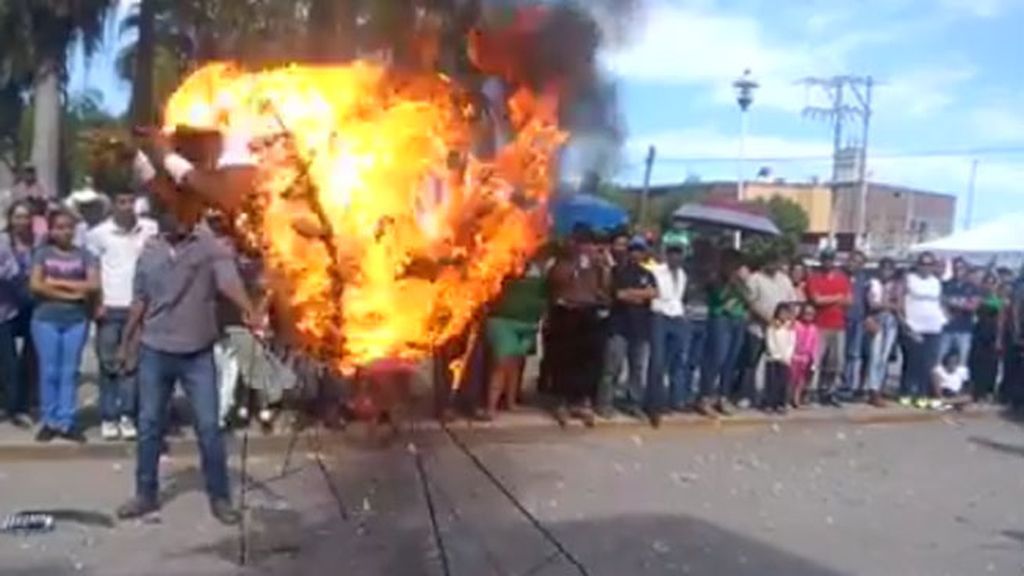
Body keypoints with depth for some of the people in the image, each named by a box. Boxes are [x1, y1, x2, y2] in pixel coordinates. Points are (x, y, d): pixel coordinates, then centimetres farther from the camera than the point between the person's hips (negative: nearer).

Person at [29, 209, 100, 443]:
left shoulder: (83, 255, 5)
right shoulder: (42, 253, 4)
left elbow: (94, 285, -7)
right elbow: (35, 285, -9)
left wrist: (58, 283, -9)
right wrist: (71, 294, -11)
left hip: (76, 320, 1)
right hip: (46, 319, 0)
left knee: (69, 371, 4)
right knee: (49, 371, 4)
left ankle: (66, 422, 9)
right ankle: (49, 421, 12)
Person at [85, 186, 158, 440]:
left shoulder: (149, 229, -1)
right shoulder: (98, 233, -2)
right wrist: (96, 302, -3)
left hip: (137, 306, 1)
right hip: (109, 307, -1)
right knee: (109, 365, 6)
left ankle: (127, 416, 12)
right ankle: (108, 418, 14)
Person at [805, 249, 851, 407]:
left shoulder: (843, 278, 13)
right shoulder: (814, 278, 0)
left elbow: (849, 300, 7)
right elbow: (817, 300, -10)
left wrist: (827, 300, -5)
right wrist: (837, 298, -1)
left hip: (839, 325, 5)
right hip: (820, 326, -5)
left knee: (836, 361, 5)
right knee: (817, 360, -10)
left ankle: (829, 392, 14)